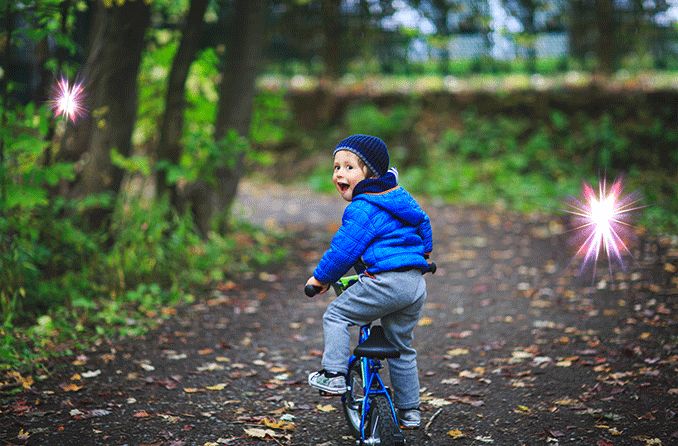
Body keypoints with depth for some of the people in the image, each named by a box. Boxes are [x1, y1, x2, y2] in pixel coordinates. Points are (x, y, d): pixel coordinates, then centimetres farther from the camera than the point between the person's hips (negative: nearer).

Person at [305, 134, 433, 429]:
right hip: (416, 283, 9)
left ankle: (334, 375, 2)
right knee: (401, 347, 20)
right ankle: (410, 410, 26)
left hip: (385, 280, -9)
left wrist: (320, 277, 4)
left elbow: (343, 250, -11)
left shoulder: (362, 209, -10)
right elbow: (422, 221, 34)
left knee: (335, 315, 8)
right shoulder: (399, 195, 18)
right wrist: (423, 252, 52)